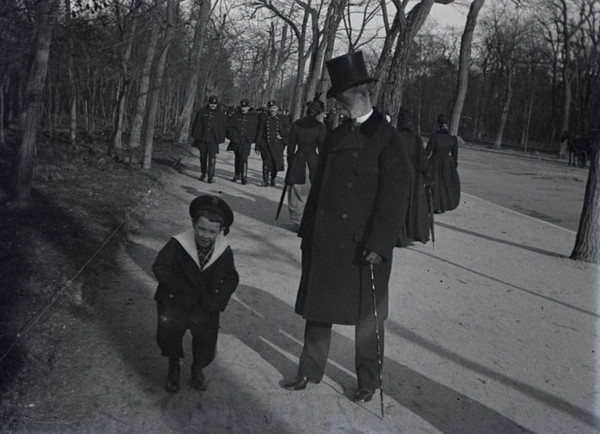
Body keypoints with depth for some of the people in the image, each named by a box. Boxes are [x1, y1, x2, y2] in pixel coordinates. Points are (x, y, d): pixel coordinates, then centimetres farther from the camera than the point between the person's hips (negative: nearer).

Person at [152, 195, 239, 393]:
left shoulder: (225, 251, -2)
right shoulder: (178, 244, -10)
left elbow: (231, 279, 7)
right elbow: (159, 267, -9)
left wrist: (215, 302, -8)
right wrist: (183, 290, -15)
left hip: (204, 302, 1)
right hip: (175, 300, -1)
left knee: (204, 326, -24)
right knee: (168, 324, -26)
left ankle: (198, 367, 7)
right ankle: (174, 366, 4)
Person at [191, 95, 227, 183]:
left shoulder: (220, 114, 5)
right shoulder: (202, 112, 6)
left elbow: (222, 127, 8)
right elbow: (196, 124, 11)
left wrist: (221, 139, 3)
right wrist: (195, 136, 7)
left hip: (213, 140, -2)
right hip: (202, 139, 2)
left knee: (212, 158, -10)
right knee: (203, 157, 11)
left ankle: (211, 176, -9)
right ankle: (203, 174, 24)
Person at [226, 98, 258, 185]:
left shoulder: (252, 117, 3)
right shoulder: (235, 115, 6)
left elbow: (255, 129, 5)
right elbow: (229, 126, 6)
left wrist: (250, 138, -7)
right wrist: (233, 135, -6)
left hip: (246, 142, -3)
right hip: (236, 141, 3)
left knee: (244, 159, -14)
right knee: (237, 158, 14)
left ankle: (244, 177, -12)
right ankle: (237, 175, 27)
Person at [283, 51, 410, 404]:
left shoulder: (389, 140, -9)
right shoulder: (336, 137, 10)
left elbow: (394, 198, -13)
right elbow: (319, 186, 13)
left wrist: (377, 245, -18)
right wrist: (308, 232, 9)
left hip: (364, 247, -5)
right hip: (325, 242, 6)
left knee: (366, 315, 10)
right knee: (317, 307, 14)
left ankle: (369, 381, 28)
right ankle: (311, 371, 32)